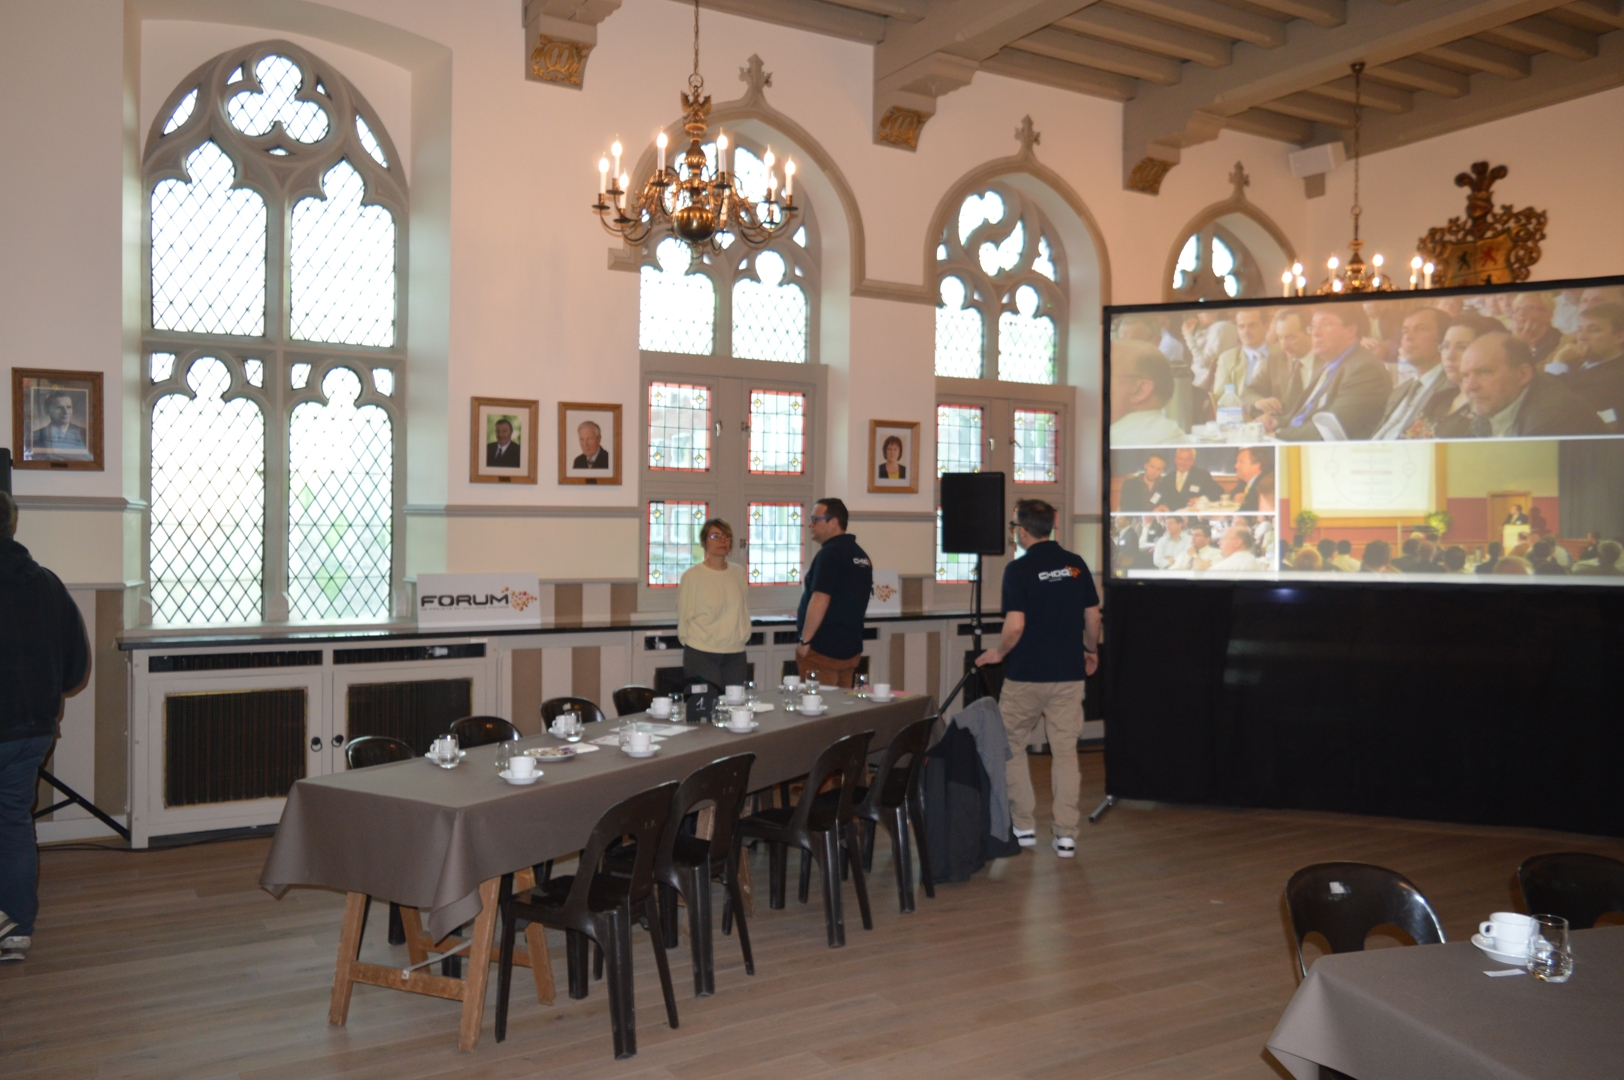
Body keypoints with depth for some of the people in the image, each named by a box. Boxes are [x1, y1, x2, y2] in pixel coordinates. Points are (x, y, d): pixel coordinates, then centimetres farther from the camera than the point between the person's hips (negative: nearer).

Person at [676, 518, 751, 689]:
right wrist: (691, 644, 8)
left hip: (735, 654, 4)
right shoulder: (692, 576, -5)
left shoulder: (738, 572, 7)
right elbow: (683, 617, 2)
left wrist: (744, 636, 13)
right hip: (701, 655, -4)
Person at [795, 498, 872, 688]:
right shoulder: (861, 556, 12)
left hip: (822, 649, -9)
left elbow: (820, 601, -21)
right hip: (851, 647, 9)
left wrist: (804, 640, -16)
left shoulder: (830, 554, -15)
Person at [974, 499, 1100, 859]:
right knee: (1066, 751, 7)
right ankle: (1066, 834, 6)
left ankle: (1023, 827, 15)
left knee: (1011, 747, 13)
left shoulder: (1019, 569, -11)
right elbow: (1092, 617, 7)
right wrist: (1091, 650, 24)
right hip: (1068, 674, 4)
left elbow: (1015, 626, -18)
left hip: (1026, 676, -4)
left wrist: (999, 653, 0)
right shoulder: (1076, 564, 3)